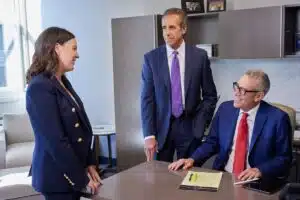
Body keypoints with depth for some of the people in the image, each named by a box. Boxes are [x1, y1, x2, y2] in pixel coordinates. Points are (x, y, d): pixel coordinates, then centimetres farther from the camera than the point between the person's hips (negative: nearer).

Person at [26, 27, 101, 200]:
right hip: (58, 177, -8)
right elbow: (55, 141, -22)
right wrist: (82, 178, -15)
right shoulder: (40, 88, -20)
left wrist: (89, 163, 3)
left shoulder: (63, 82, 9)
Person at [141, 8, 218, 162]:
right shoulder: (151, 58, -2)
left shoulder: (199, 56, -1)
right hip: (161, 128, 0)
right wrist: (149, 135, -10)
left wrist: (200, 124, -4)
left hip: (190, 128, 0)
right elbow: (147, 98, -4)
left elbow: (210, 96, 5)